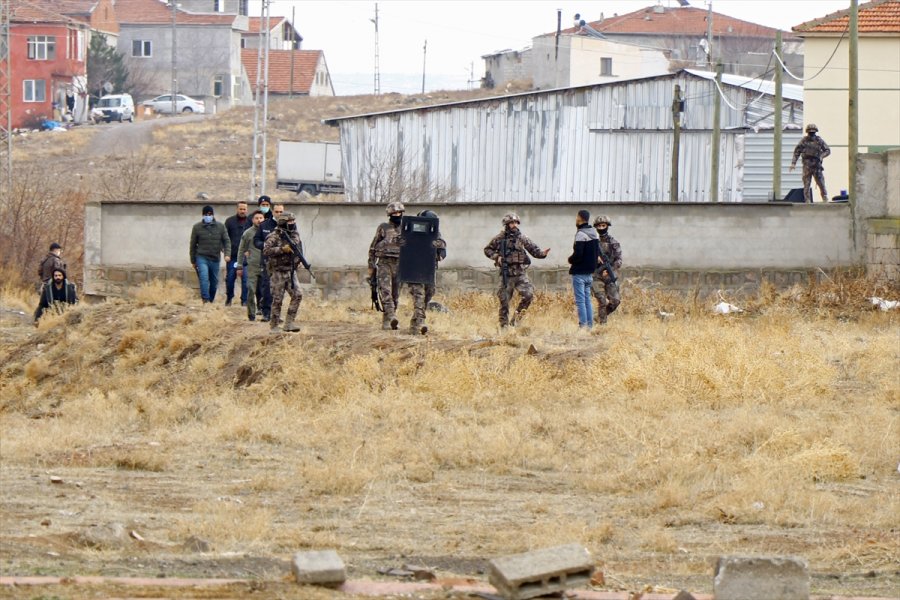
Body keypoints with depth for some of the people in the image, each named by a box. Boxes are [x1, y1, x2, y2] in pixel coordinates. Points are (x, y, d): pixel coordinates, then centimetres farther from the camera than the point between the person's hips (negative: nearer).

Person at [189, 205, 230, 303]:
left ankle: (211, 299, 28)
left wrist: (227, 254, -13)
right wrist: (193, 261, 8)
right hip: (201, 257, -3)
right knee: (204, 278, -21)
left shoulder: (220, 227, 5)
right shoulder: (197, 227, 1)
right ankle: (205, 300, -24)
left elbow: (227, 241, 5)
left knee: (214, 281, 10)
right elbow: (193, 245, 7)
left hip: (215, 258, 3)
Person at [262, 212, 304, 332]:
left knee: (297, 295, -7)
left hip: (291, 272, 6)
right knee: (277, 300, -2)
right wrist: (282, 249, -26)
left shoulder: (294, 236, 10)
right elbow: (266, 251, -22)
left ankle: (289, 322, -1)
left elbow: (299, 249, 25)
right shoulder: (274, 237, -10)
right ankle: (274, 326, 7)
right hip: (278, 272, -6)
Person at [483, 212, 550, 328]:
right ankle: (504, 325, 13)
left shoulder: (521, 238, 5)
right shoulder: (499, 238, 1)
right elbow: (487, 250, 11)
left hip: (520, 273, 1)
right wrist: (496, 257, -7)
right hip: (506, 274, -1)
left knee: (528, 294, -15)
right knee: (504, 300, 1)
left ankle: (517, 318, 3)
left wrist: (542, 253, -14)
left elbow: (533, 249, 6)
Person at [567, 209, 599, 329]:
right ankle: (590, 325, 12)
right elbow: (598, 253, 16)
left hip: (579, 272, -8)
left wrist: (570, 260, -3)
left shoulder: (581, 234, -16)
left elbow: (578, 254, -21)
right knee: (587, 299, 13)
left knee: (580, 300, -6)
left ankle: (583, 325, -9)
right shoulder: (595, 233, 11)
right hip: (589, 272, 8)